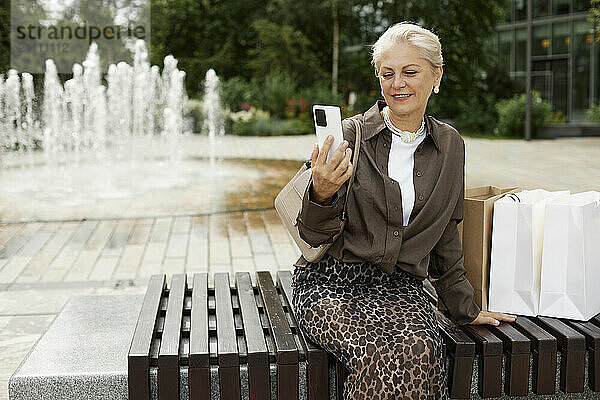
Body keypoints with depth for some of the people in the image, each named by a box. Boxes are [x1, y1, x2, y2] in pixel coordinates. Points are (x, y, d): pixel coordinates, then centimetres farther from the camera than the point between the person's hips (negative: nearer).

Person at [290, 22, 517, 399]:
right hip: (331, 283, -3)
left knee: (417, 350, -32)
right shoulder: (349, 137, -3)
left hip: (399, 287, 3)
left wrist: (464, 307, 23)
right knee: (383, 355, -33)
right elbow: (314, 236, -4)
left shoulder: (450, 145, 9)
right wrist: (322, 194, -25)